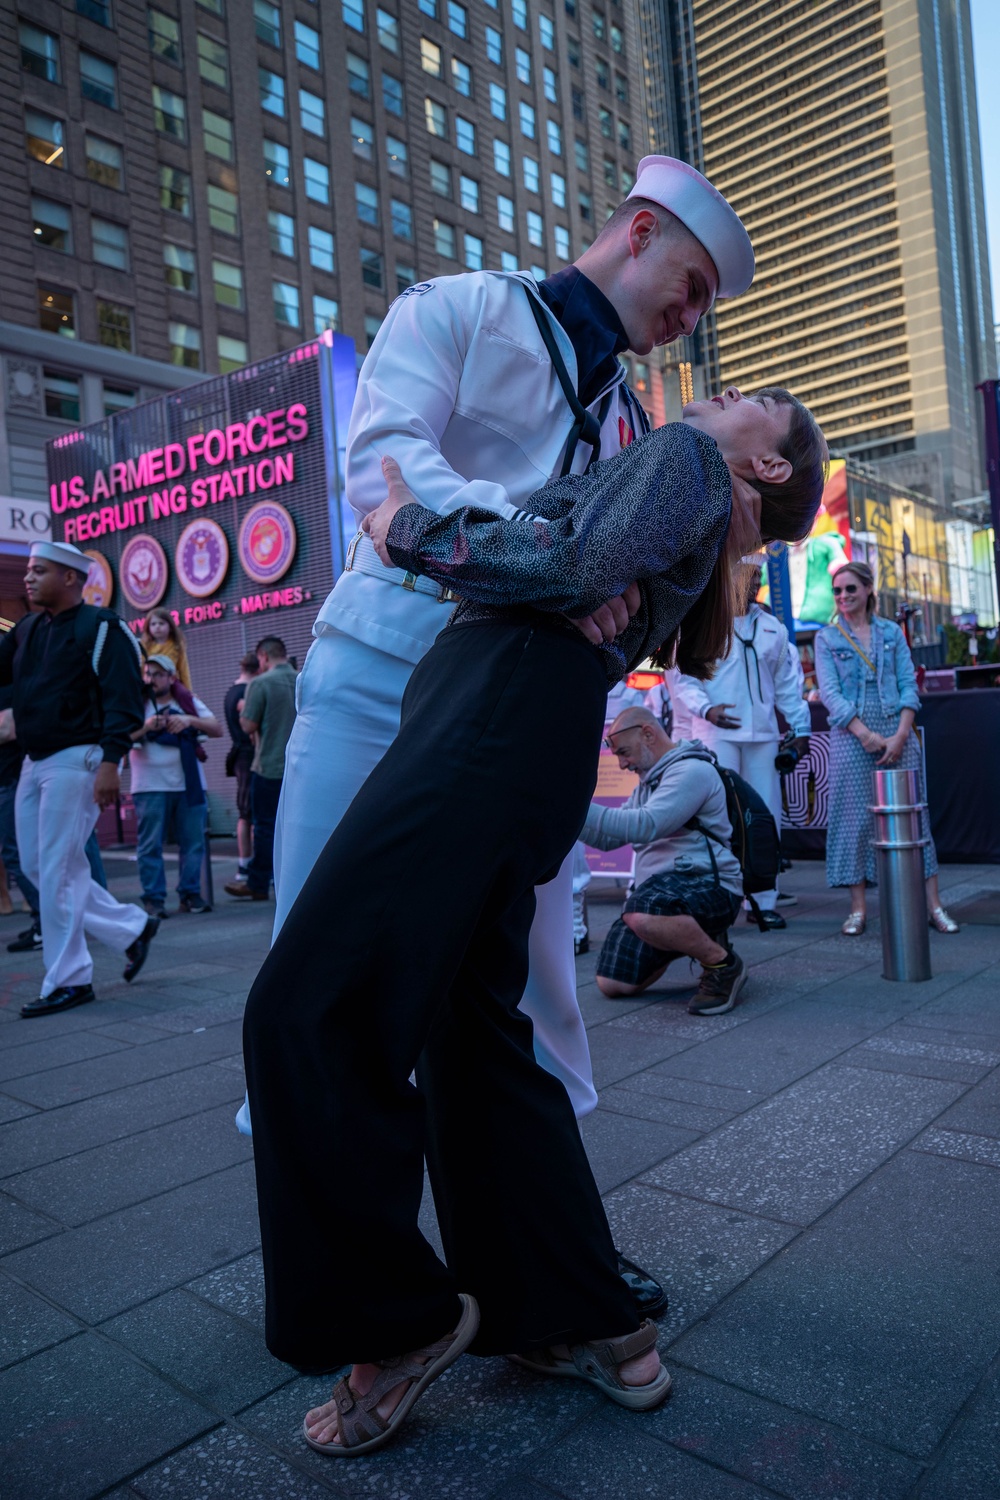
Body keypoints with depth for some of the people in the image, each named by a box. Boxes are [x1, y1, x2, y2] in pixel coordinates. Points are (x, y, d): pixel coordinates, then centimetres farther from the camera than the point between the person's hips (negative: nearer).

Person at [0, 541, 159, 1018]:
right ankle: (132, 928, 21)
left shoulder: (102, 628, -7)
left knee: (57, 872, -5)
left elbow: (124, 701, -14)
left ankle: (67, 981, 7)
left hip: (76, 760, -8)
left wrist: (109, 762, -22)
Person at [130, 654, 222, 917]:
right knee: (151, 845, -2)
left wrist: (190, 720, -14)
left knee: (193, 842, 3)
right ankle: (153, 898, 4)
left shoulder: (188, 701, 12)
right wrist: (145, 727, -21)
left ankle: (190, 893, 12)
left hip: (189, 784, 2)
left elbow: (217, 730, 2)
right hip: (150, 787, -2)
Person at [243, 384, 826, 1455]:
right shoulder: (682, 495, 34)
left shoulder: (688, 450, 9)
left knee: (309, 1010, -12)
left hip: (502, 721, -10)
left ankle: (400, 1314, 4)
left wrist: (413, 531, 0)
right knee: (473, 1032, 9)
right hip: (489, 723, 10)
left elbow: (579, 567, -8)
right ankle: (589, 1327, 19)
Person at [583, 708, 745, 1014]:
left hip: (707, 885, -9)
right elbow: (608, 838, 21)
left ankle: (723, 963, -13)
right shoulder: (648, 783, 22)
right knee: (612, 985, 1)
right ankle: (693, 939, 19)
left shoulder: (692, 771, -10)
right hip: (659, 891, 9)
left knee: (642, 913, -40)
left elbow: (645, 826, -23)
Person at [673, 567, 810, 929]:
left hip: (762, 735, 5)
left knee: (767, 816, 4)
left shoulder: (772, 628, 15)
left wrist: (800, 726, 13)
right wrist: (706, 709, -19)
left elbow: (787, 682, 18)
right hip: (717, 734, -4)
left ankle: (763, 901, 13)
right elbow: (684, 679, -3)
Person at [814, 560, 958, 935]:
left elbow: (909, 685, 4)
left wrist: (900, 735, -10)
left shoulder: (892, 632, 10)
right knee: (856, 818, -1)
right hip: (851, 736, -1)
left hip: (898, 732, 1)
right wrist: (867, 736, -14)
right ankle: (858, 908, 5)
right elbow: (830, 693, -4)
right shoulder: (827, 638, 5)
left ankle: (932, 904, 6)